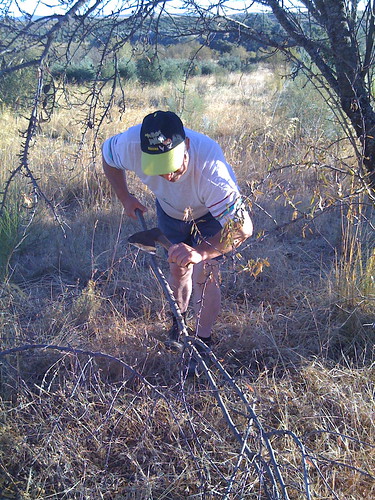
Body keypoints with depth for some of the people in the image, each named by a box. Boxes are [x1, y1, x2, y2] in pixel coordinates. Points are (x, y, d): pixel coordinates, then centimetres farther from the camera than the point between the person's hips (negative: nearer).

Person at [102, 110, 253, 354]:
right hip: (170, 209, 4)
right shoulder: (131, 144, -37)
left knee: (204, 276, -12)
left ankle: (203, 342, 12)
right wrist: (125, 197, -13)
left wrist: (201, 252, -59)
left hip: (211, 213, -3)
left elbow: (242, 227, -46)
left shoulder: (209, 165, -47)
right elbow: (108, 156, -9)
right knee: (177, 270, 12)